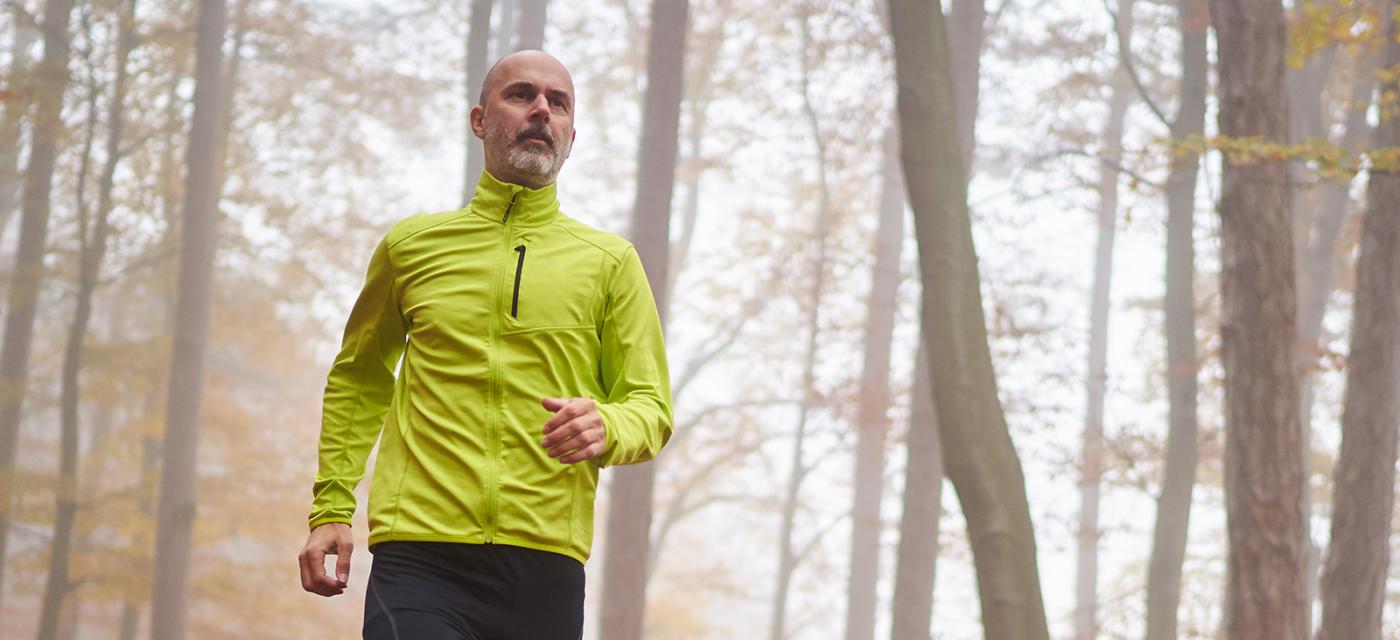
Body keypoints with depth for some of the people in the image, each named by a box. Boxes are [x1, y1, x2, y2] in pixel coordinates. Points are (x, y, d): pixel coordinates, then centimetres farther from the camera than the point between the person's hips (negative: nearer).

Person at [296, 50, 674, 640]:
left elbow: (652, 408, 11)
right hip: (419, 559, -1)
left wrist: (607, 428, -13)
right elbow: (358, 380, 24)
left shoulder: (610, 262, 12)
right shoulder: (411, 245, 14)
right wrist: (330, 508, 14)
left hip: (545, 568, 1)